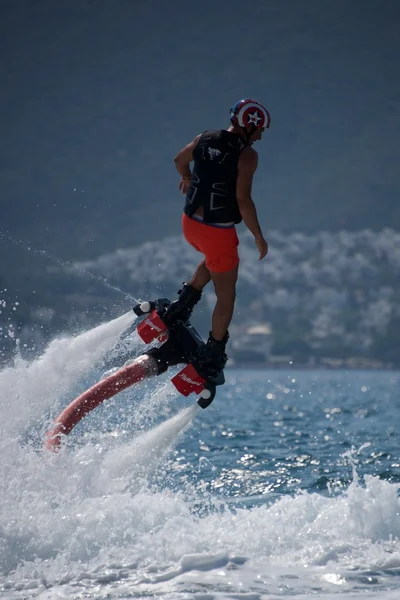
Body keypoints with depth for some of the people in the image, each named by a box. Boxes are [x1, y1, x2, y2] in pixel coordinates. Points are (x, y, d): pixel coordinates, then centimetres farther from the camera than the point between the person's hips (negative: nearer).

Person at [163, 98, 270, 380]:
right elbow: (243, 200, -22)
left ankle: (183, 304, 23)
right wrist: (259, 237, -11)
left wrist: (188, 179, 45)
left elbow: (180, 160, 22)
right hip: (218, 231, -7)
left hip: (191, 223, 7)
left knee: (216, 259, 38)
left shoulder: (205, 139, 3)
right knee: (226, 296, 10)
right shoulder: (247, 155, -17)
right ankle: (212, 357, 16)